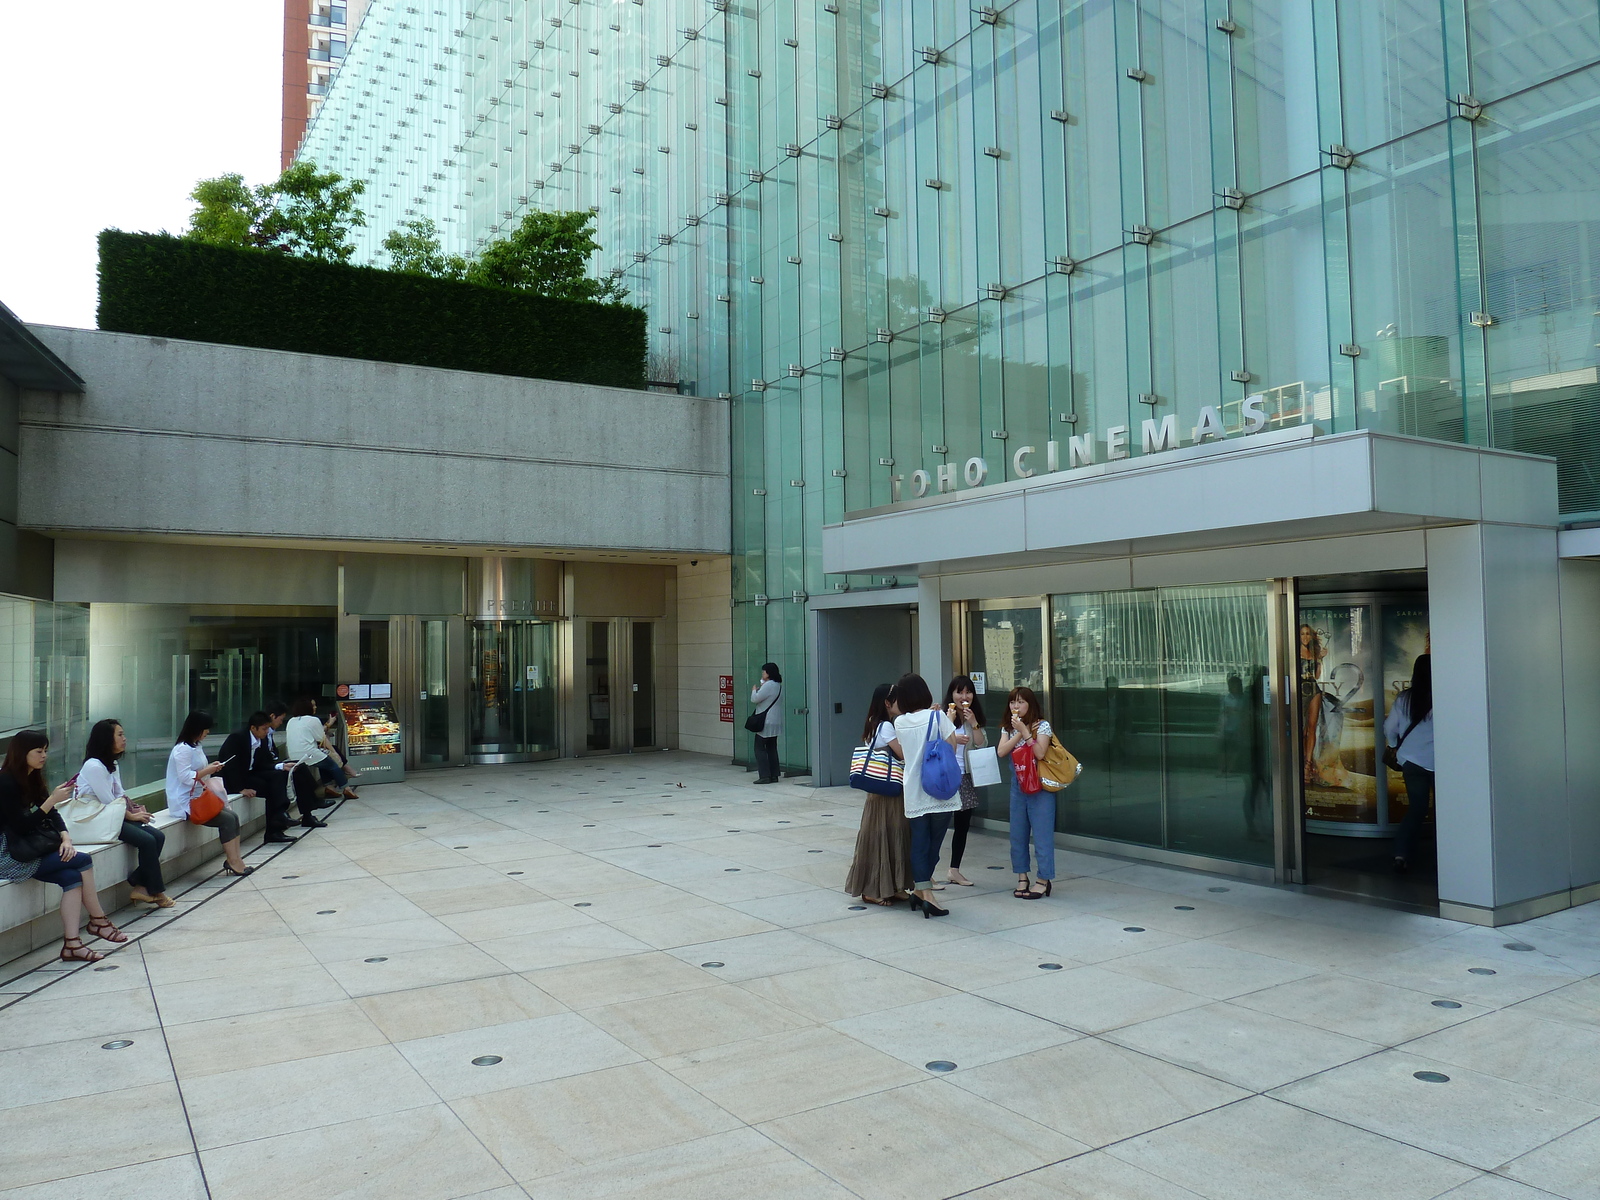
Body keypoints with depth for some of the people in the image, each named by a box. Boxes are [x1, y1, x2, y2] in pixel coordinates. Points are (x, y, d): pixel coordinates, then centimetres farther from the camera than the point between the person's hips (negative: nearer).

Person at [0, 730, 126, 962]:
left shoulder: (33, 779, 11)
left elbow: (53, 815, 8)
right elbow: (21, 826, -19)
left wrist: (65, 838, -9)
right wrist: (52, 801, -25)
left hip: (31, 848, 8)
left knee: (72, 877, -15)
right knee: (83, 861, -17)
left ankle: (72, 944, -14)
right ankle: (98, 921, -5)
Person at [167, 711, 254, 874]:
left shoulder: (195, 747, 16)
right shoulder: (182, 749, -15)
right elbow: (185, 777, -22)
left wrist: (211, 768, 7)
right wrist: (207, 770, -14)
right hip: (185, 803, -9)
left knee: (233, 816, -7)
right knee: (227, 819, -16)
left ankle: (234, 861, -12)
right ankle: (233, 863, -12)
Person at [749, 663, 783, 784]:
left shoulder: (768, 685, -18)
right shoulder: (778, 685, 12)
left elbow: (755, 699, -15)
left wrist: (754, 690, 3)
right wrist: (760, 689, 10)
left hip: (766, 723, -9)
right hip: (776, 722, 9)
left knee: (760, 748, -3)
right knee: (772, 748, 13)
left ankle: (764, 776, -6)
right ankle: (774, 775, 13)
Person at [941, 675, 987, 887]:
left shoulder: (975, 718, 10)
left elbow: (981, 745, 1)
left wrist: (974, 723, -9)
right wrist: (949, 721, -22)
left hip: (966, 778, 6)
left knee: (963, 825, 12)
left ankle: (955, 870, 24)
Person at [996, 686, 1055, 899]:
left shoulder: (1042, 726, -7)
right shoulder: (1009, 728, 9)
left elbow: (1040, 753, -19)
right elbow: (1001, 752, -5)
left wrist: (1025, 731, -21)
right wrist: (1018, 733, -13)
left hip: (1039, 786, -6)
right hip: (1017, 785, 6)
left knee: (1042, 833, -2)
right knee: (1018, 833, 9)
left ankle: (1043, 880, 7)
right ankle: (1022, 877, 20)